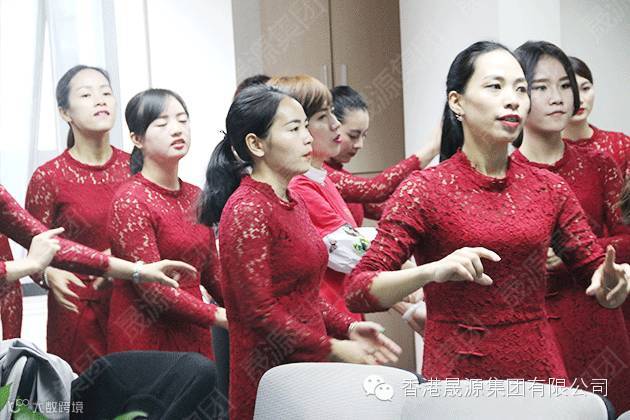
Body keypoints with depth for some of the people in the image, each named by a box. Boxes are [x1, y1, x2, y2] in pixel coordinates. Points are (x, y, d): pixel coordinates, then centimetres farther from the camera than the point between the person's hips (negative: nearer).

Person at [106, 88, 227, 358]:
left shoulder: (195, 197, 9)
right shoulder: (130, 201, -12)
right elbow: (153, 288, -17)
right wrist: (220, 317, -18)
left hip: (194, 336, 6)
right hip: (145, 339, -6)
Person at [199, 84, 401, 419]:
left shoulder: (292, 204, 12)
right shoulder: (248, 210, -14)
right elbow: (259, 311, -18)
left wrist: (347, 328, 5)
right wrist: (333, 349, -15)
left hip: (307, 371, 8)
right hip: (270, 377, -8)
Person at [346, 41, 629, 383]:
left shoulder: (548, 188, 5)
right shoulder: (424, 189, -7)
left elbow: (595, 272, 10)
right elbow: (357, 293, -13)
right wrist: (433, 271, -29)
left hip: (540, 368, 4)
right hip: (457, 373, -4)